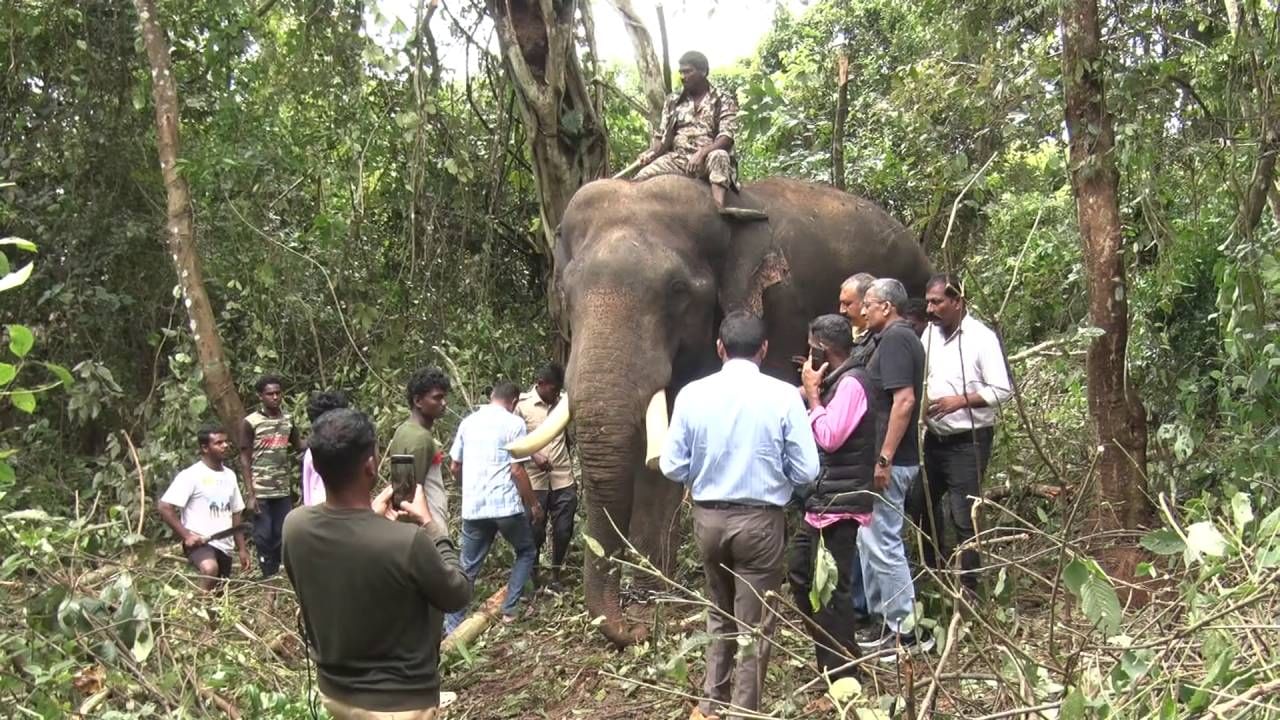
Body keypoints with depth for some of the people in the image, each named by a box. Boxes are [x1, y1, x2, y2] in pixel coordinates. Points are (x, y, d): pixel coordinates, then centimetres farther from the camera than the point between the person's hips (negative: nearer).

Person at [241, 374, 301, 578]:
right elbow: (244, 460, -5)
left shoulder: (288, 419, 7)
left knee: (284, 535, 6)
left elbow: (298, 446, 20)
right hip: (261, 491, -4)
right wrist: (250, 494, -10)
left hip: (283, 490, 4)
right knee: (264, 537, 2)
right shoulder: (250, 422, -6)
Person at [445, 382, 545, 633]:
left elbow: (454, 467, 15)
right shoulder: (513, 423, -6)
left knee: (468, 567, 11)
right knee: (526, 552, 19)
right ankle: (509, 610, 11)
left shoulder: (468, 421, 10)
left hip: (472, 507, 4)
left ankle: (452, 625, 5)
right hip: (506, 506, -4)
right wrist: (534, 505, 0)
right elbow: (517, 471, -11)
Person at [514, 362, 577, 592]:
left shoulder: (562, 402, 7)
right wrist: (534, 456, -16)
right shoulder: (522, 405, -4)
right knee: (535, 530, 4)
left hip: (562, 478, 3)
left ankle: (556, 576, 19)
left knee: (563, 529, 4)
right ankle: (532, 575, 21)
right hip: (535, 479, -3)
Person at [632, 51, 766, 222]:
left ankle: (719, 206, -56)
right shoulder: (673, 102, 17)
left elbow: (726, 138, -8)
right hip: (676, 159, 4)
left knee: (719, 155, -39)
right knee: (641, 178, -24)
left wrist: (701, 153, -25)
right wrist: (652, 152, -8)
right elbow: (661, 137, 16)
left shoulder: (723, 100, 5)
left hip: (707, 159, -4)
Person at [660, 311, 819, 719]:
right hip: (760, 521, -3)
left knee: (720, 614, 23)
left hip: (707, 518, 3)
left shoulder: (692, 394, -5)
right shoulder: (783, 396, -12)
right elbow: (806, 471, -11)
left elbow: (672, 466, -3)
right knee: (752, 624, 9)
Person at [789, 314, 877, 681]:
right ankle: (829, 657, 28)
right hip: (823, 501, 11)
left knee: (830, 588, -6)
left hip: (840, 504, -11)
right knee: (800, 572, 19)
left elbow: (829, 438, -22)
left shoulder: (851, 383, -16)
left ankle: (840, 673, 3)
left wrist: (812, 393, -13)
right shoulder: (838, 381, 15)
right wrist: (813, 391, 10)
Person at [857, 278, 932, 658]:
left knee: (882, 543, -5)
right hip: (895, 457, 11)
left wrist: (884, 458, -24)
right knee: (871, 540, 16)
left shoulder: (895, 339, -15)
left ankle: (907, 632, 2)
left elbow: (904, 400, -24)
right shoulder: (902, 337, 16)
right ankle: (885, 620, 25)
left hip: (890, 459, -11)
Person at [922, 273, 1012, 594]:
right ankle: (935, 574, 35)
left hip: (968, 441, -7)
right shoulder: (930, 333, 5)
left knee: (963, 516, -4)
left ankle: (967, 589, 6)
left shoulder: (981, 337, -13)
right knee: (924, 505, 18)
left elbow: (1002, 390, -15)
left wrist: (960, 401, -24)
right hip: (934, 438, 7)